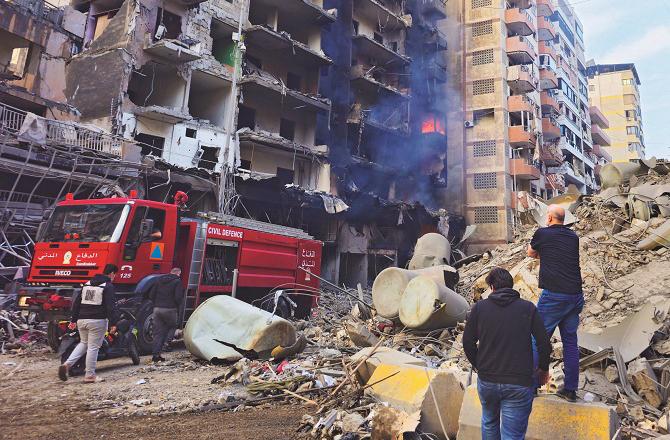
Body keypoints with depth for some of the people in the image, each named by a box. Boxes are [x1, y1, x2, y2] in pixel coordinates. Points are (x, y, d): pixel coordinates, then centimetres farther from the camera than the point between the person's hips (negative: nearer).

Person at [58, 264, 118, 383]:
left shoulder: (87, 284, 16)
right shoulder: (108, 286, -6)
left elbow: (76, 303, 16)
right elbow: (110, 307, -14)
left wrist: (73, 320, 20)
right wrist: (112, 323, -14)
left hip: (82, 320, 6)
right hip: (97, 321, -6)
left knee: (83, 343, 23)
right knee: (93, 347, 1)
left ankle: (67, 364, 6)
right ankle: (90, 376, 7)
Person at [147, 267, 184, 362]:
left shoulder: (159, 280, 14)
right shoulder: (177, 282, -4)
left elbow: (151, 295, 11)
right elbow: (178, 297, -12)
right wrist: (177, 307, 6)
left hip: (157, 309, 5)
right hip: (170, 309, -5)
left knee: (157, 333, 8)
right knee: (171, 328, 16)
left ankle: (155, 354, 6)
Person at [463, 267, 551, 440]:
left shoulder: (479, 307, 0)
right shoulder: (528, 308, -1)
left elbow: (468, 342, 1)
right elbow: (544, 344, -3)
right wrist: (544, 369, 14)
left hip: (486, 381, 2)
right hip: (519, 384, -1)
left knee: (489, 421, 26)